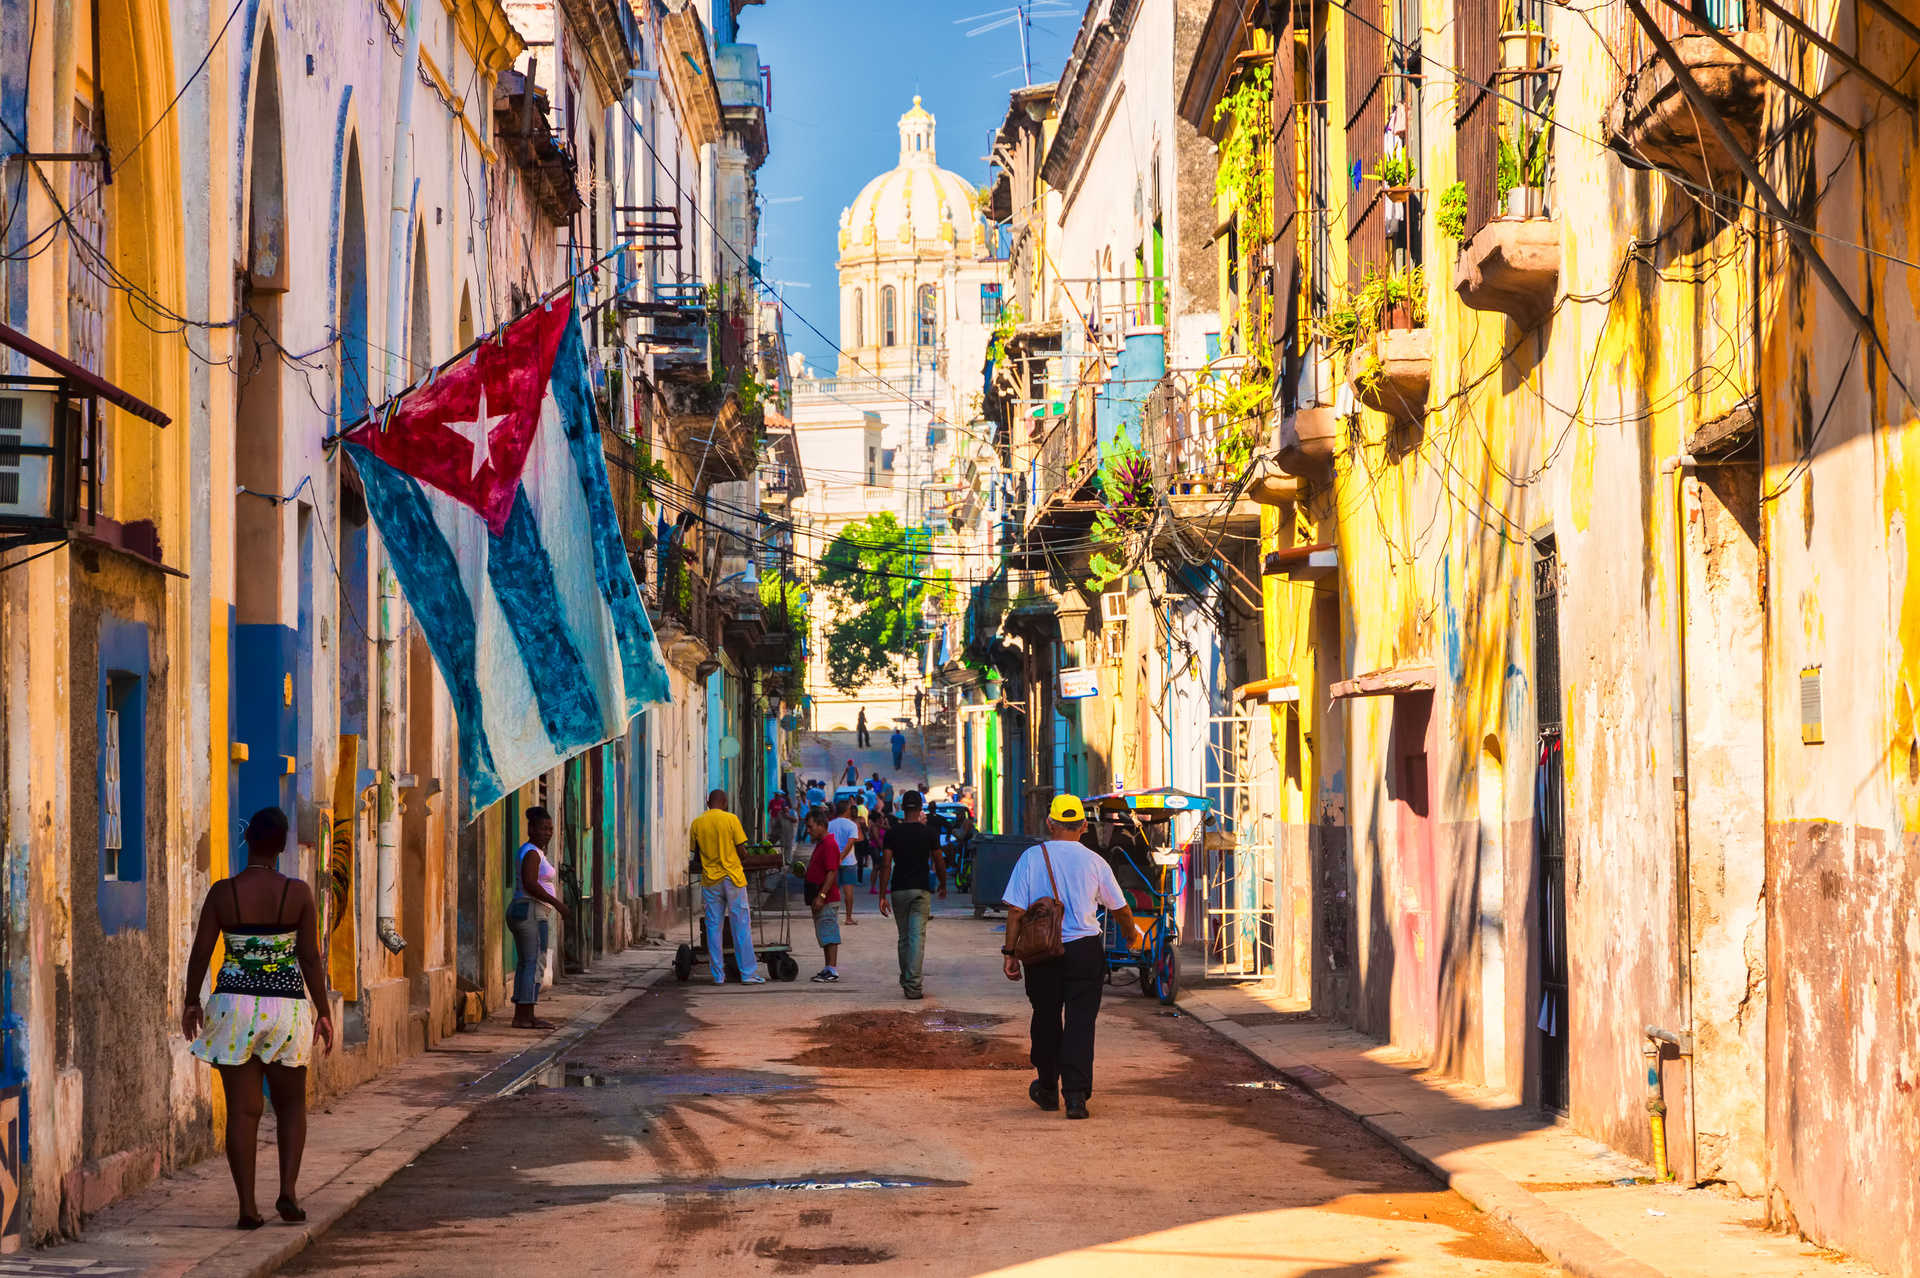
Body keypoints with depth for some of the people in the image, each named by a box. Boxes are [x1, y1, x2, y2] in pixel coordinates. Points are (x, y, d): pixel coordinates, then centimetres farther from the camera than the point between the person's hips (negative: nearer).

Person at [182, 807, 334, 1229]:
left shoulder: (222, 893, -6)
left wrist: (192, 1001, 13)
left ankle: (248, 1206, 2)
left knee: (242, 1110, 5)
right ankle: (288, 1189, 3)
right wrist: (323, 1012, 5)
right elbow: (311, 959, -5)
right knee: (291, 1103, 17)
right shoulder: (298, 893, -7)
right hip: (286, 1005, 0)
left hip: (234, 1003, 0)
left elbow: (200, 952, -1)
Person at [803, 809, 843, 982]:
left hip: (828, 899, -11)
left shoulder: (829, 845, -15)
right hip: (820, 899, 11)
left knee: (829, 935, -9)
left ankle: (832, 970, -8)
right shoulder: (821, 844, 17)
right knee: (825, 935, 13)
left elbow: (831, 873, -22)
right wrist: (804, 873, 14)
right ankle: (828, 969, 17)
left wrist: (821, 896, -24)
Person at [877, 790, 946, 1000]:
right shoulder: (928, 833, -3)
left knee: (904, 938, 16)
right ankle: (913, 986, -14)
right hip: (921, 889, -2)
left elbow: (886, 865, -4)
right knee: (917, 937, -5)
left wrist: (882, 895, 0)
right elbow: (939, 863, 5)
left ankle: (905, 981, 26)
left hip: (898, 889, 2)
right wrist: (943, 886, 22)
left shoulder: (893, 833, 0)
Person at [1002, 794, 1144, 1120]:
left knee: (1046, 1020, 15)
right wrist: (1134, 934, 30)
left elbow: (1016, 910, -6)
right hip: (1084, 949, -1)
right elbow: (1120, 909, 11)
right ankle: (1076, 1095, -8)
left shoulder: (1032, 857, -3)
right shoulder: (1093, 861, -1)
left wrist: (1010, 952, 2)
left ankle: (1047, 1090, 28)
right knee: (1080, 1022, 1)